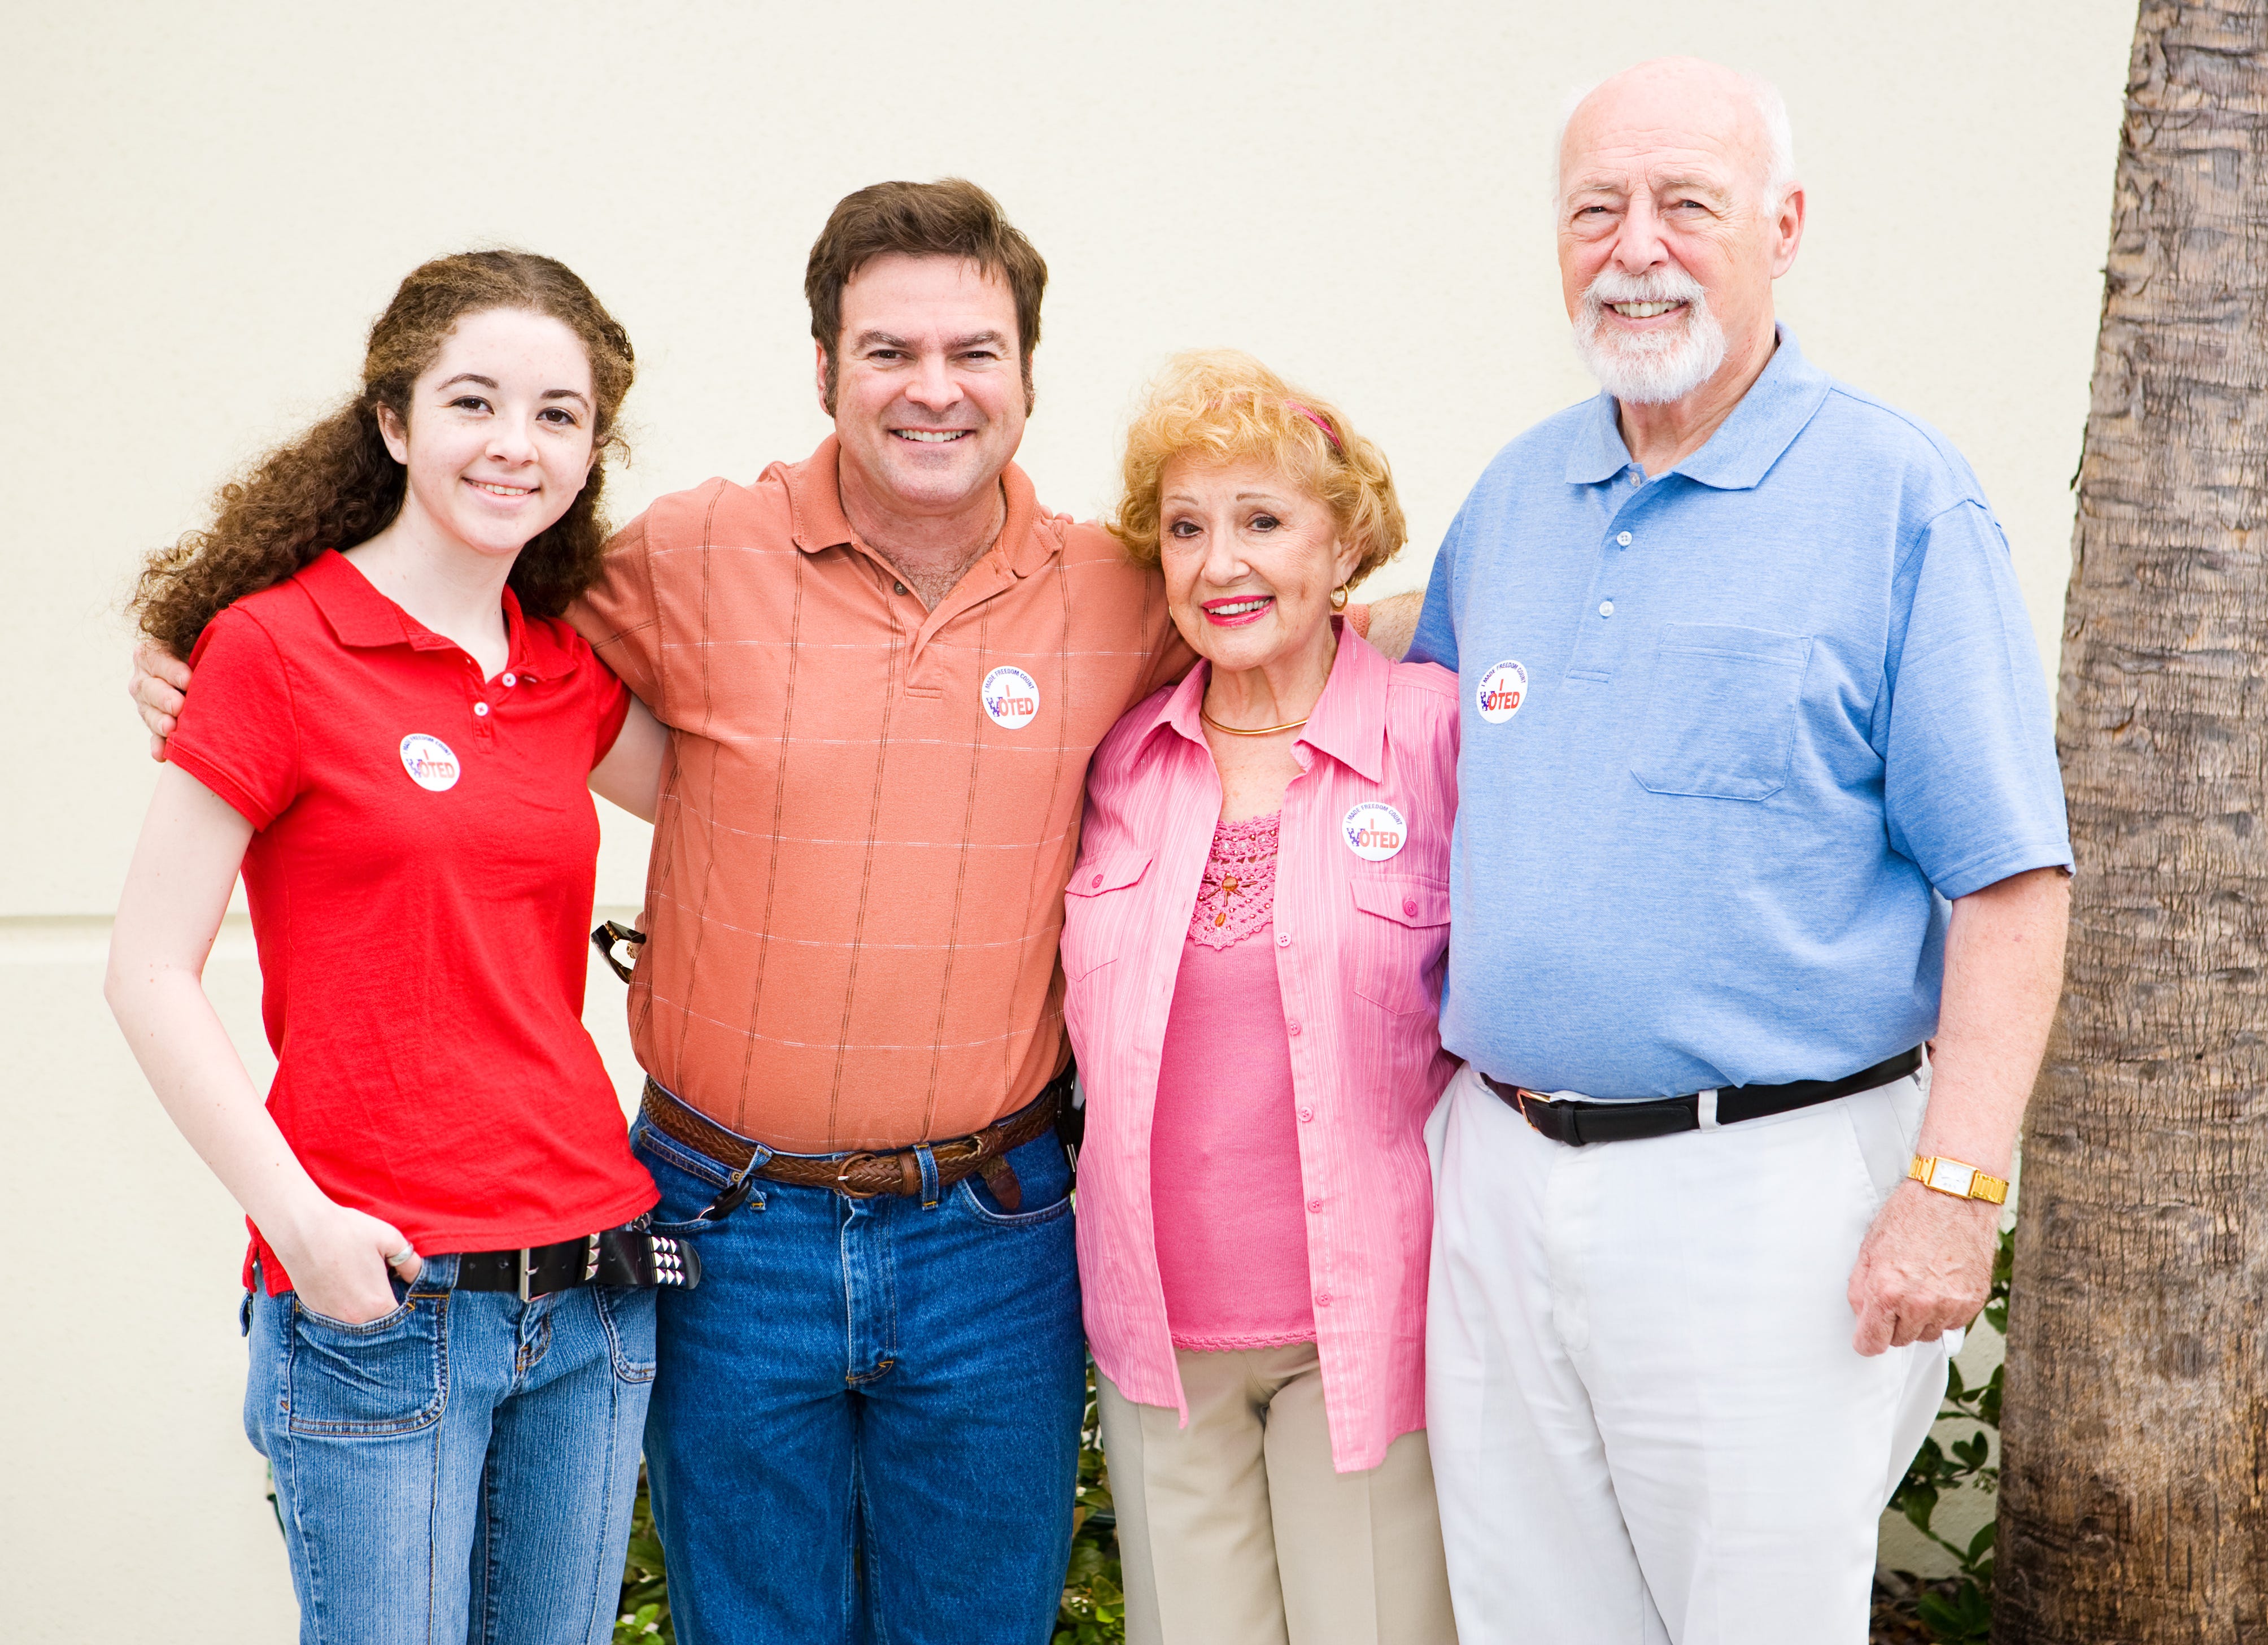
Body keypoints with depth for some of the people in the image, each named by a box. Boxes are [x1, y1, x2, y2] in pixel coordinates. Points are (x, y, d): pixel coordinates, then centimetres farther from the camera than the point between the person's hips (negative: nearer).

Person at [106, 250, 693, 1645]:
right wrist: (300, 1220, -15)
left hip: (593, 1289, 6)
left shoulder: (568, 677, 9)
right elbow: (152, 974, -7)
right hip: (376, 1302, -5)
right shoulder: (276, 645, -6)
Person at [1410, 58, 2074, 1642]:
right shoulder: (1512, 498, 11)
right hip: (1500, 1168, 6)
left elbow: (2009, 880, -11)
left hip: (1765, 1195, -5)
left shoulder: (1901, 498, -7)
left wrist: (1955, 1189, -18)